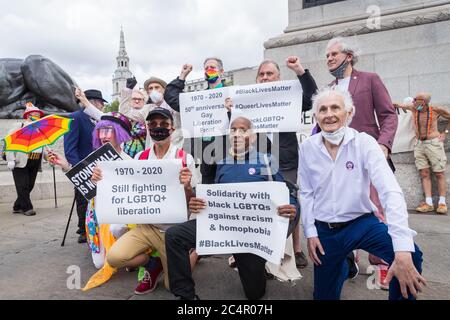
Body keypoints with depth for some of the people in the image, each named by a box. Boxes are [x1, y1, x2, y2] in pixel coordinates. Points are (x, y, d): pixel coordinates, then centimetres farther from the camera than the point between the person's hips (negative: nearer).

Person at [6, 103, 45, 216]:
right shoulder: (19, 127, 2)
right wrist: (11, 159, -13)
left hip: (35, 163, 5)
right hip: (20, 162, -5)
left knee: (30, 185, 8)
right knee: (23, 186, -5)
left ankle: (17, 207, 21)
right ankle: (27, 208, 3)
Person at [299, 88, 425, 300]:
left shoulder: (364, 143, -15)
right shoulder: (307, 148, -6)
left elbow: (390, 192, -25)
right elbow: (306, 193, 4)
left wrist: (403, 250, -36)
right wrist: (310, 233, -2)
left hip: (361, 222, -2)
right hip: (324, 229, 2)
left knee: (411, 255, -30)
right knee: (324, 295, 13)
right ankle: (343, 266, 46)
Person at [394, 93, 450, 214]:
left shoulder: (436, 110, -6)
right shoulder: (414, 108, 3)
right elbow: (398, 105, 11)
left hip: (434, 143, -4)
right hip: (420, 145, 4)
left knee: (439, 174, -1)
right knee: (424, 174, -1)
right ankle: (428, 203, -1)